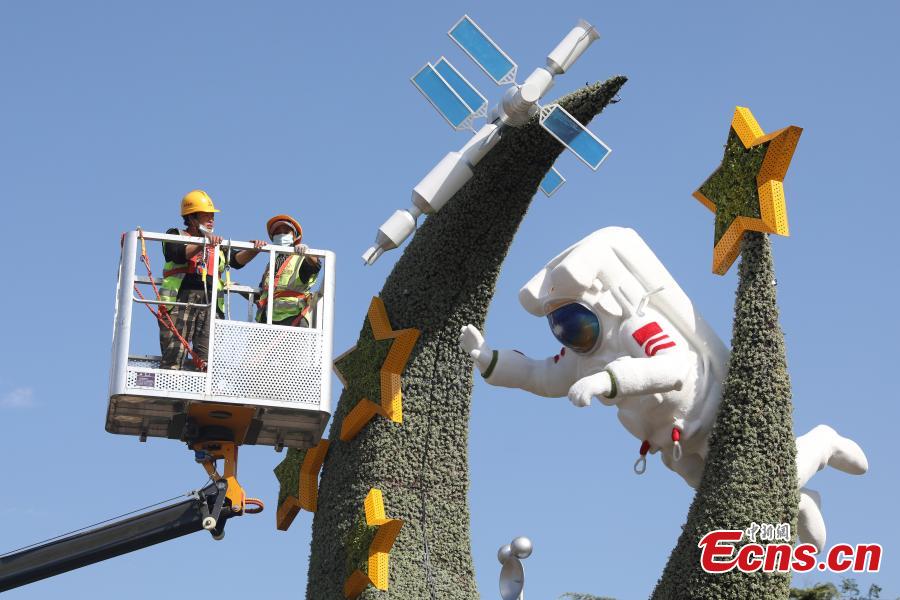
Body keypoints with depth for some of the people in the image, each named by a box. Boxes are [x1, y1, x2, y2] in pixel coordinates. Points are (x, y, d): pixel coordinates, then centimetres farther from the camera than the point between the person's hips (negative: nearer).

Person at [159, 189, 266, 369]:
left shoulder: (217, 244, 27)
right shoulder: (176, 235, 14)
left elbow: (237, 260, 10)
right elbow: (178, 255, -8)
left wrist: (253, 250, -9)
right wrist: (203, 243, -20)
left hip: (210, 304, 4)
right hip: (181, 300, -4)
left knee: (208, 361, -8)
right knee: (173, 359, -13)